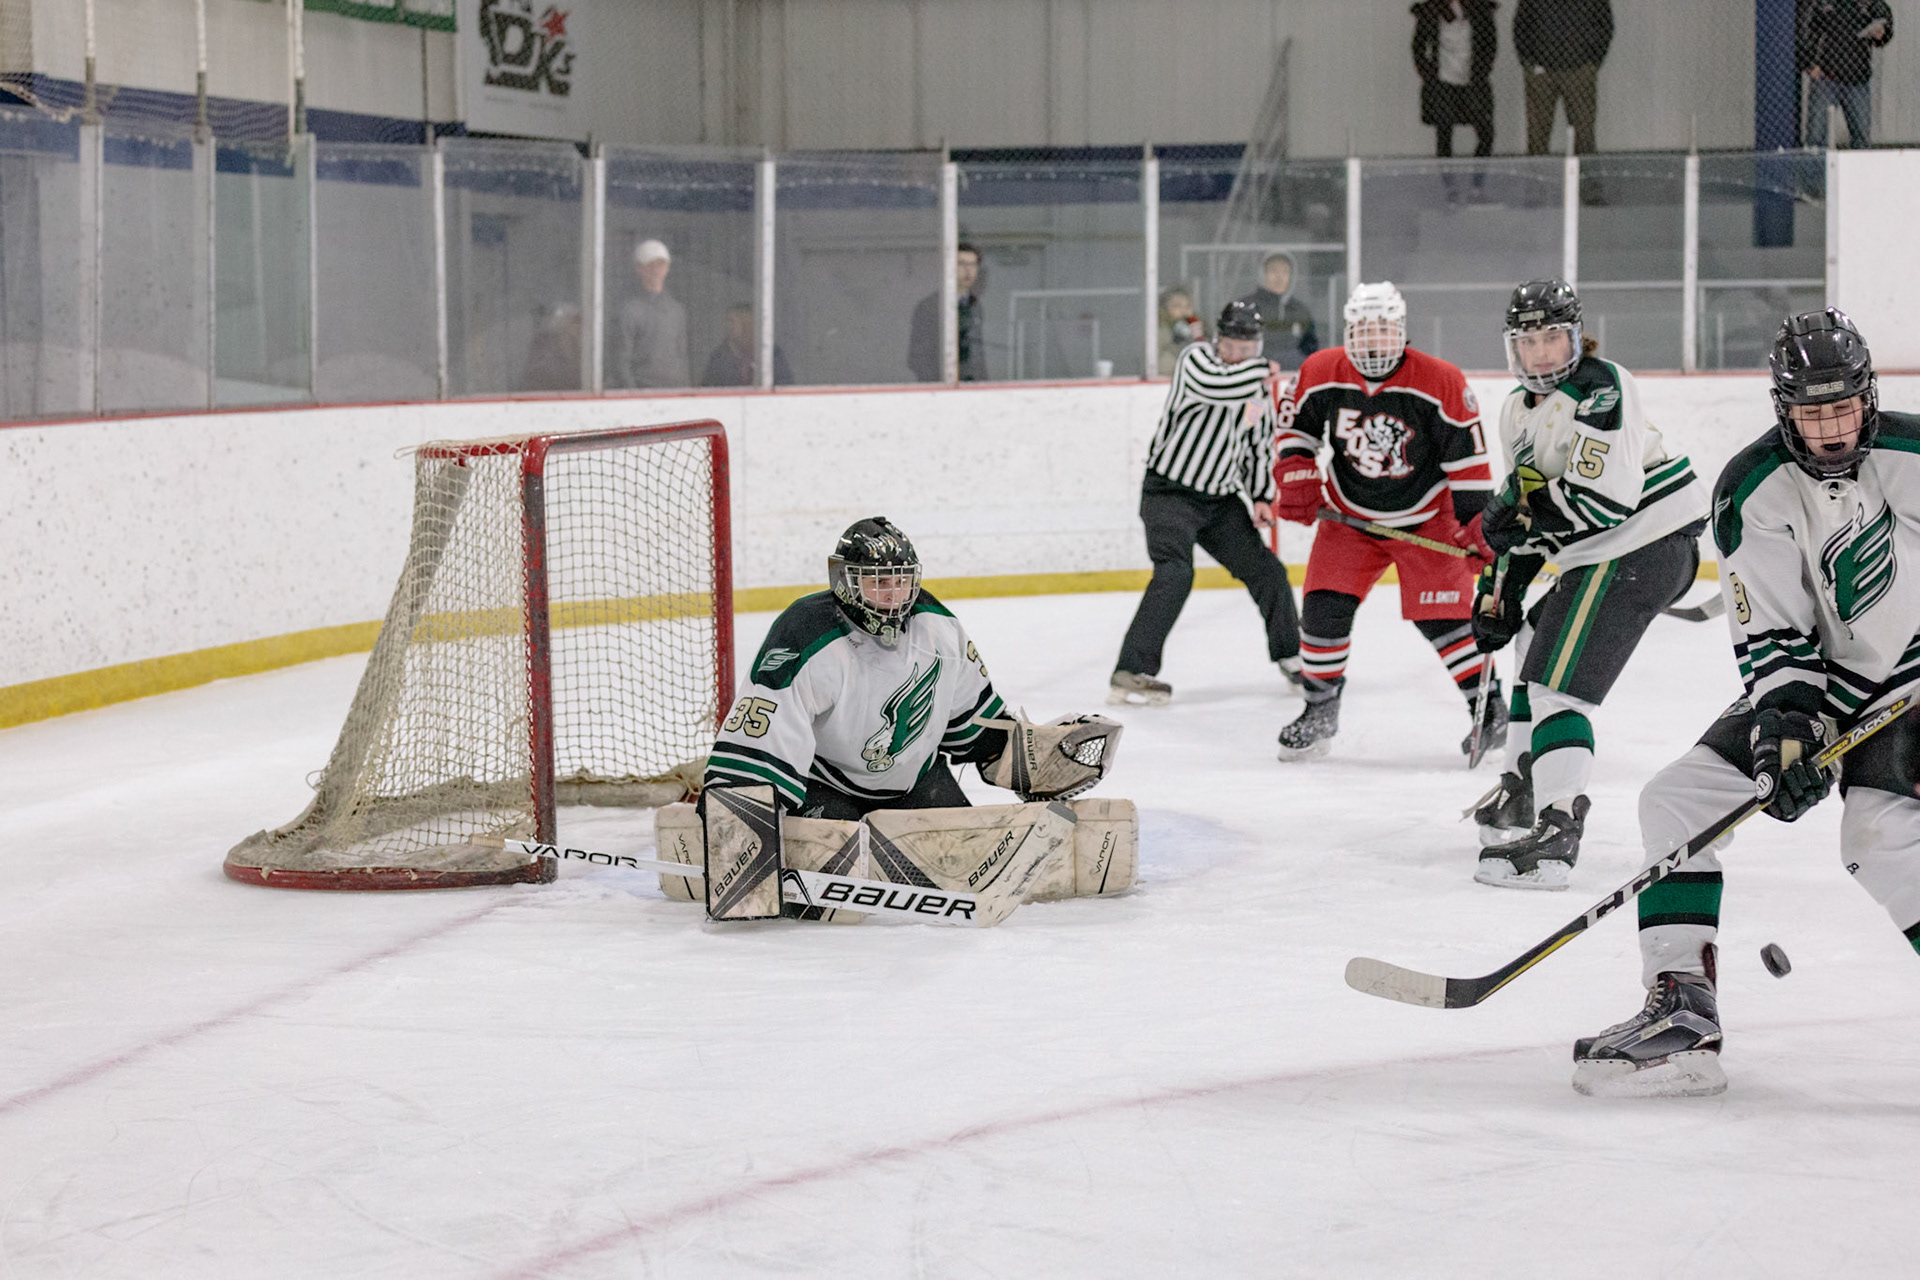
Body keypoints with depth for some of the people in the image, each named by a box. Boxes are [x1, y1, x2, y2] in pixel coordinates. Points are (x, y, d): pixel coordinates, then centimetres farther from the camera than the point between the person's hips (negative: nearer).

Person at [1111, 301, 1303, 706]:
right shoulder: (1197, 358, -12)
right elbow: (1214, 386, -36)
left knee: (1265, 570, 9)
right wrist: (1260, 371, -21)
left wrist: (1262, 497, 6)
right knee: (1175, 574, -24)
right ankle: (1131, 674, -26)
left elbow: (1259, 446, 18)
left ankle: (1292, 658, 29)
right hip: (1170, 492, -7)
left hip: (1220, 499, 7)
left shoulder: (1259, 384, 9)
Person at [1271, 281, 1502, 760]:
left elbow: (1468, 460, -13)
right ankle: (1320, 711, 10)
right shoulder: (1320, 374, -10)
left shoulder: (1441, 383, -18)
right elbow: (1295, 427, 8)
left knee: (1442, 617, -9)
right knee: (1323, 608, -7)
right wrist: (1296, 479, -6)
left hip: (1425, 518, -3)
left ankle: (1489, 707, 7)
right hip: (1349, 518, 3)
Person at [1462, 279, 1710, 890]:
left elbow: (1606, 496, -27)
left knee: (1557, 680, -18)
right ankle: (1523, 792, 41)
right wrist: (1498, 588, 14)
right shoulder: (1519, 411, 13)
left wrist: (1514, 515, -19)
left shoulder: (1602, 388, -18)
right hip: (1600, 552, 11)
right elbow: (1522, 508, 22)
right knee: (1535, 646, 27)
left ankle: (1554, 839, -26)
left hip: (1642, 546, -11)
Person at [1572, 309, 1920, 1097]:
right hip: (1818, 684, 4)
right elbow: (1772, 638, -11)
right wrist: (1786, 729, -26)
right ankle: (1682, 1016, -8)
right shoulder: (1753, 493, -11)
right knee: (1678, 797, -8)